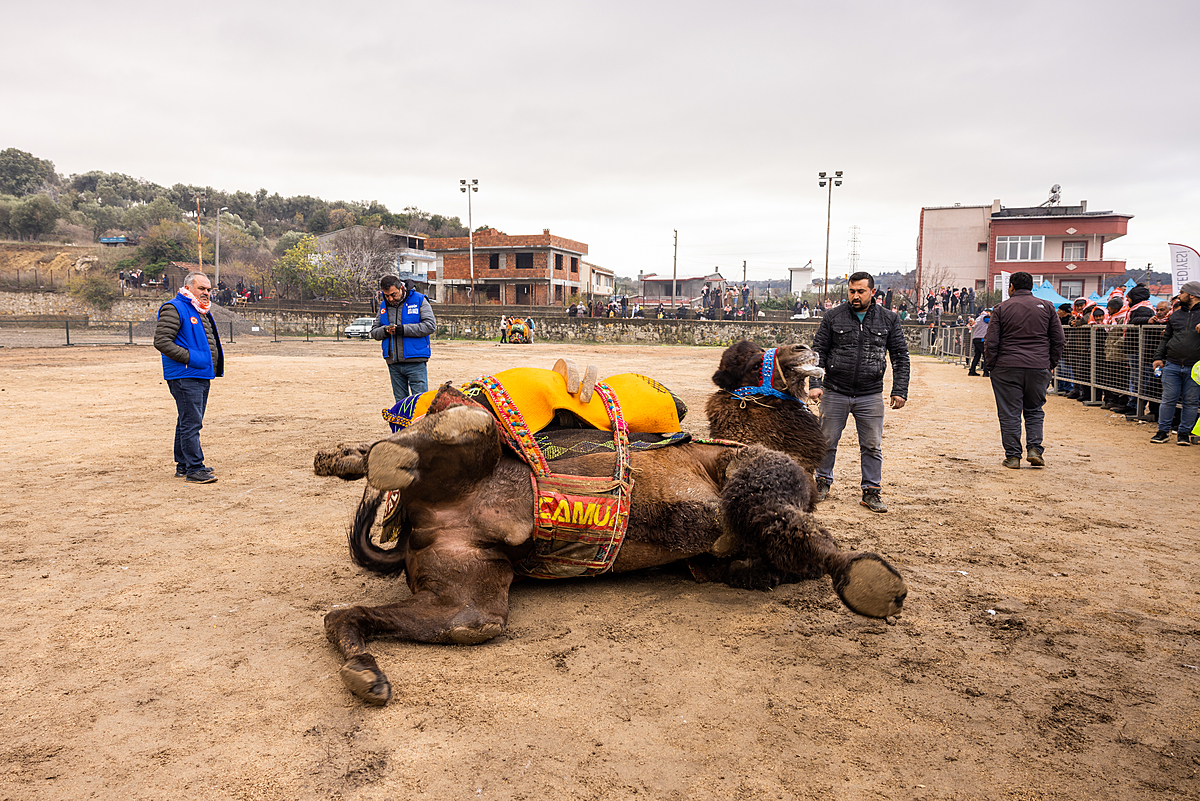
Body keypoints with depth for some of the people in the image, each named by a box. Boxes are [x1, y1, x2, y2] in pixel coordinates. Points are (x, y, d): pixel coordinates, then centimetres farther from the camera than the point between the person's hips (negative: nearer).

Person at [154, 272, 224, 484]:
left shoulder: (202, 312, 21)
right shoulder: (174, 309, -9)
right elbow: (161, 341, -17)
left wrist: (212, 367, 16)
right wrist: (190, 357, -19)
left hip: (202, 376, 10)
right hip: (184, 377, -10)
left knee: (190, 422, 15)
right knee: (191, 423, -10)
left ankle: (183, 465, 24)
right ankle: (194, 469, -8)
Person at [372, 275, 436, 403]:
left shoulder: (419, 300, -1)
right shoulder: (384, 305, 13)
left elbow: (430, 326, -11)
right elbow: (374, 332, 14)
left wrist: (403, 329, -16)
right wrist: (385, 330, -9)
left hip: (415, 363, -5)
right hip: (393, 364, 5)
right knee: (400, 402, 11)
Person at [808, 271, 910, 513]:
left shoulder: (888, 319, 3)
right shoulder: (833, 318, 0)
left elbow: (900, 356, 6)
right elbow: (818, 352, 2)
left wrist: (900, 390, -1)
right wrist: (815, 383, -9)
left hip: (870, 395, 1)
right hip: (834, 393, 0)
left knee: (872, 446, 5)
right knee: (827, 441, 8)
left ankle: (871, 491, 17)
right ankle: (823, 482, 27)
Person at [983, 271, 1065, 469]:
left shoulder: (1001, 308, 0)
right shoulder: (1047, 307, 7)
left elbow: (991, 342, -3)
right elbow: (1059, 340, 8)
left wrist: (990, 366, 5)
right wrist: (1051, 364, 16)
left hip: (1007, 368, -2)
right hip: (1039, 368, 2)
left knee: (1009, 414, 3)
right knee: (1034, 411, 16)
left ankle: (1012, 456, 4)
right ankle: (1035, 449, 4)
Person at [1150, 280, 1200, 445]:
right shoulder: (1175, 315, 15)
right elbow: (1166, 338, 18)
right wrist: (1158, 357, 8)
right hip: (1172, 365, 3)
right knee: (1168, 399, 3)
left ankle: (1184, 433, 13)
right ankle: (1163, 431, 11)